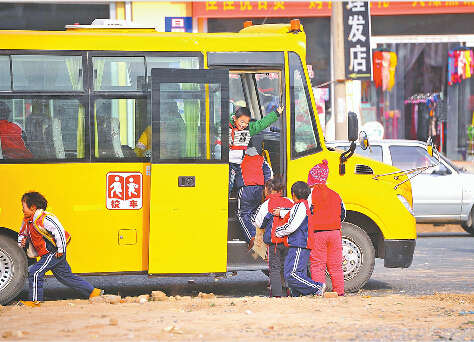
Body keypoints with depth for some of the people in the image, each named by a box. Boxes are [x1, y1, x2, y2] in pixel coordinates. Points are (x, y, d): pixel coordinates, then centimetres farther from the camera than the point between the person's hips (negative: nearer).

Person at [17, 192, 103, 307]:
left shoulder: (43, 219, -21)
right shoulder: (27, 220, 9)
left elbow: (59, 231, -27)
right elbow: (22, 233, 24)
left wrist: (60, 250, -24)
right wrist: (22, 241, 0)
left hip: (54, 253, -10)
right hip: (48, 254, 10)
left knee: (35, 272, -16)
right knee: (66, 276, 15)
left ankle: (35, 300, -8)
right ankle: (93, 291, 22)